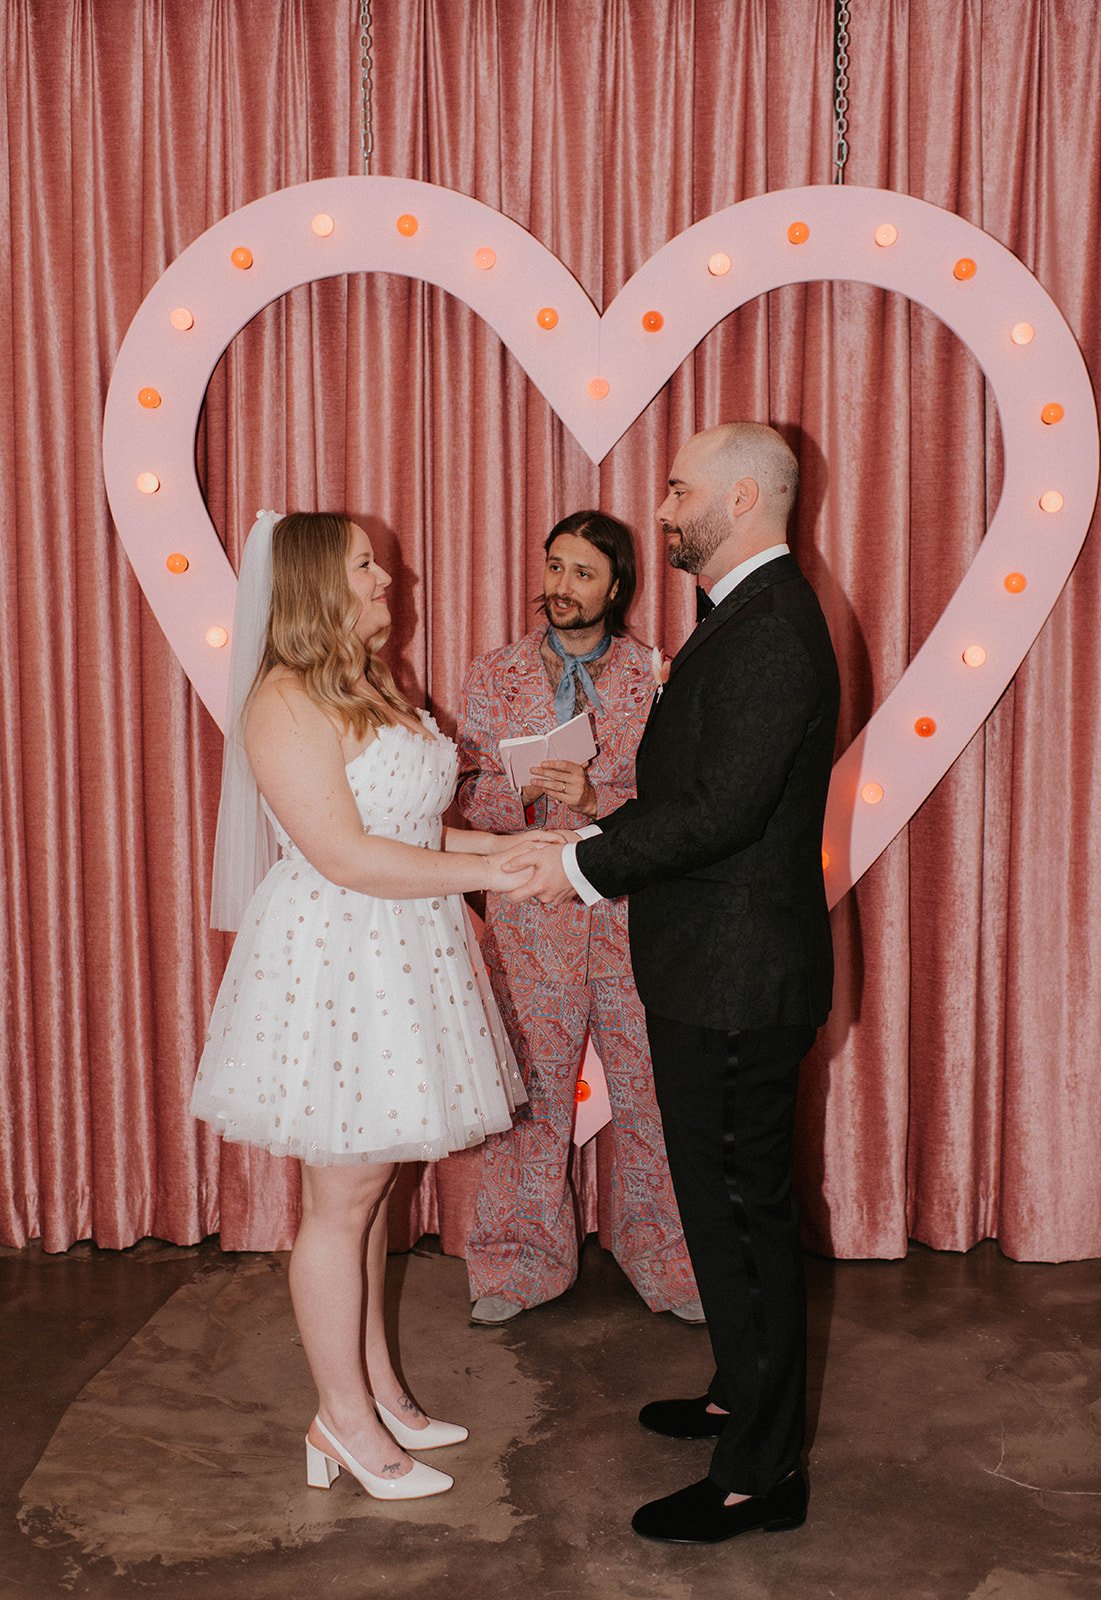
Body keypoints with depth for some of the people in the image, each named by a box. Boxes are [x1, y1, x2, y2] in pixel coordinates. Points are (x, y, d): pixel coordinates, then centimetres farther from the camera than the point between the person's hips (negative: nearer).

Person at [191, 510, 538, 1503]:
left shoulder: (373, 691, 13)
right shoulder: (285, 703, -16)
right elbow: (346, 857, -22)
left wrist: (505, 843, 6)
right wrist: (489, 870, -19)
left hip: (398, 962, 9)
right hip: (332, 963, -8)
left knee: (372, 1186, 16)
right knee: (342, 1198, 3)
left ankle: (376, 1385, 30)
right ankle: (343, 1419, 19)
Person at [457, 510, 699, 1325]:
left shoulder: (657, 676, 3)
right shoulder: (492, 676, 7)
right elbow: (476, 802, 4)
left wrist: (597, 798, -19)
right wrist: (525, 785, -17)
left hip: (634, 918, -1)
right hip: (529, 916, 1)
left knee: (651, 1091, 5)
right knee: (529, 1090, 8)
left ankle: (664, 1258, 24)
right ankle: (524, 1259, 26)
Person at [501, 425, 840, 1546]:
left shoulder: (769, 628, -20)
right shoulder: (752, 615, 14)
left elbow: (719, 808, -26)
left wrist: (587, 864, -15)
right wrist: (593, 841, 8)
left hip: (737, 981, -10)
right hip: (716, 973, 10)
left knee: (743, 1213, 1)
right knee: (733, 1204, 22)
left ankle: (760, 1474, 17)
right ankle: (744, 1398, 40)